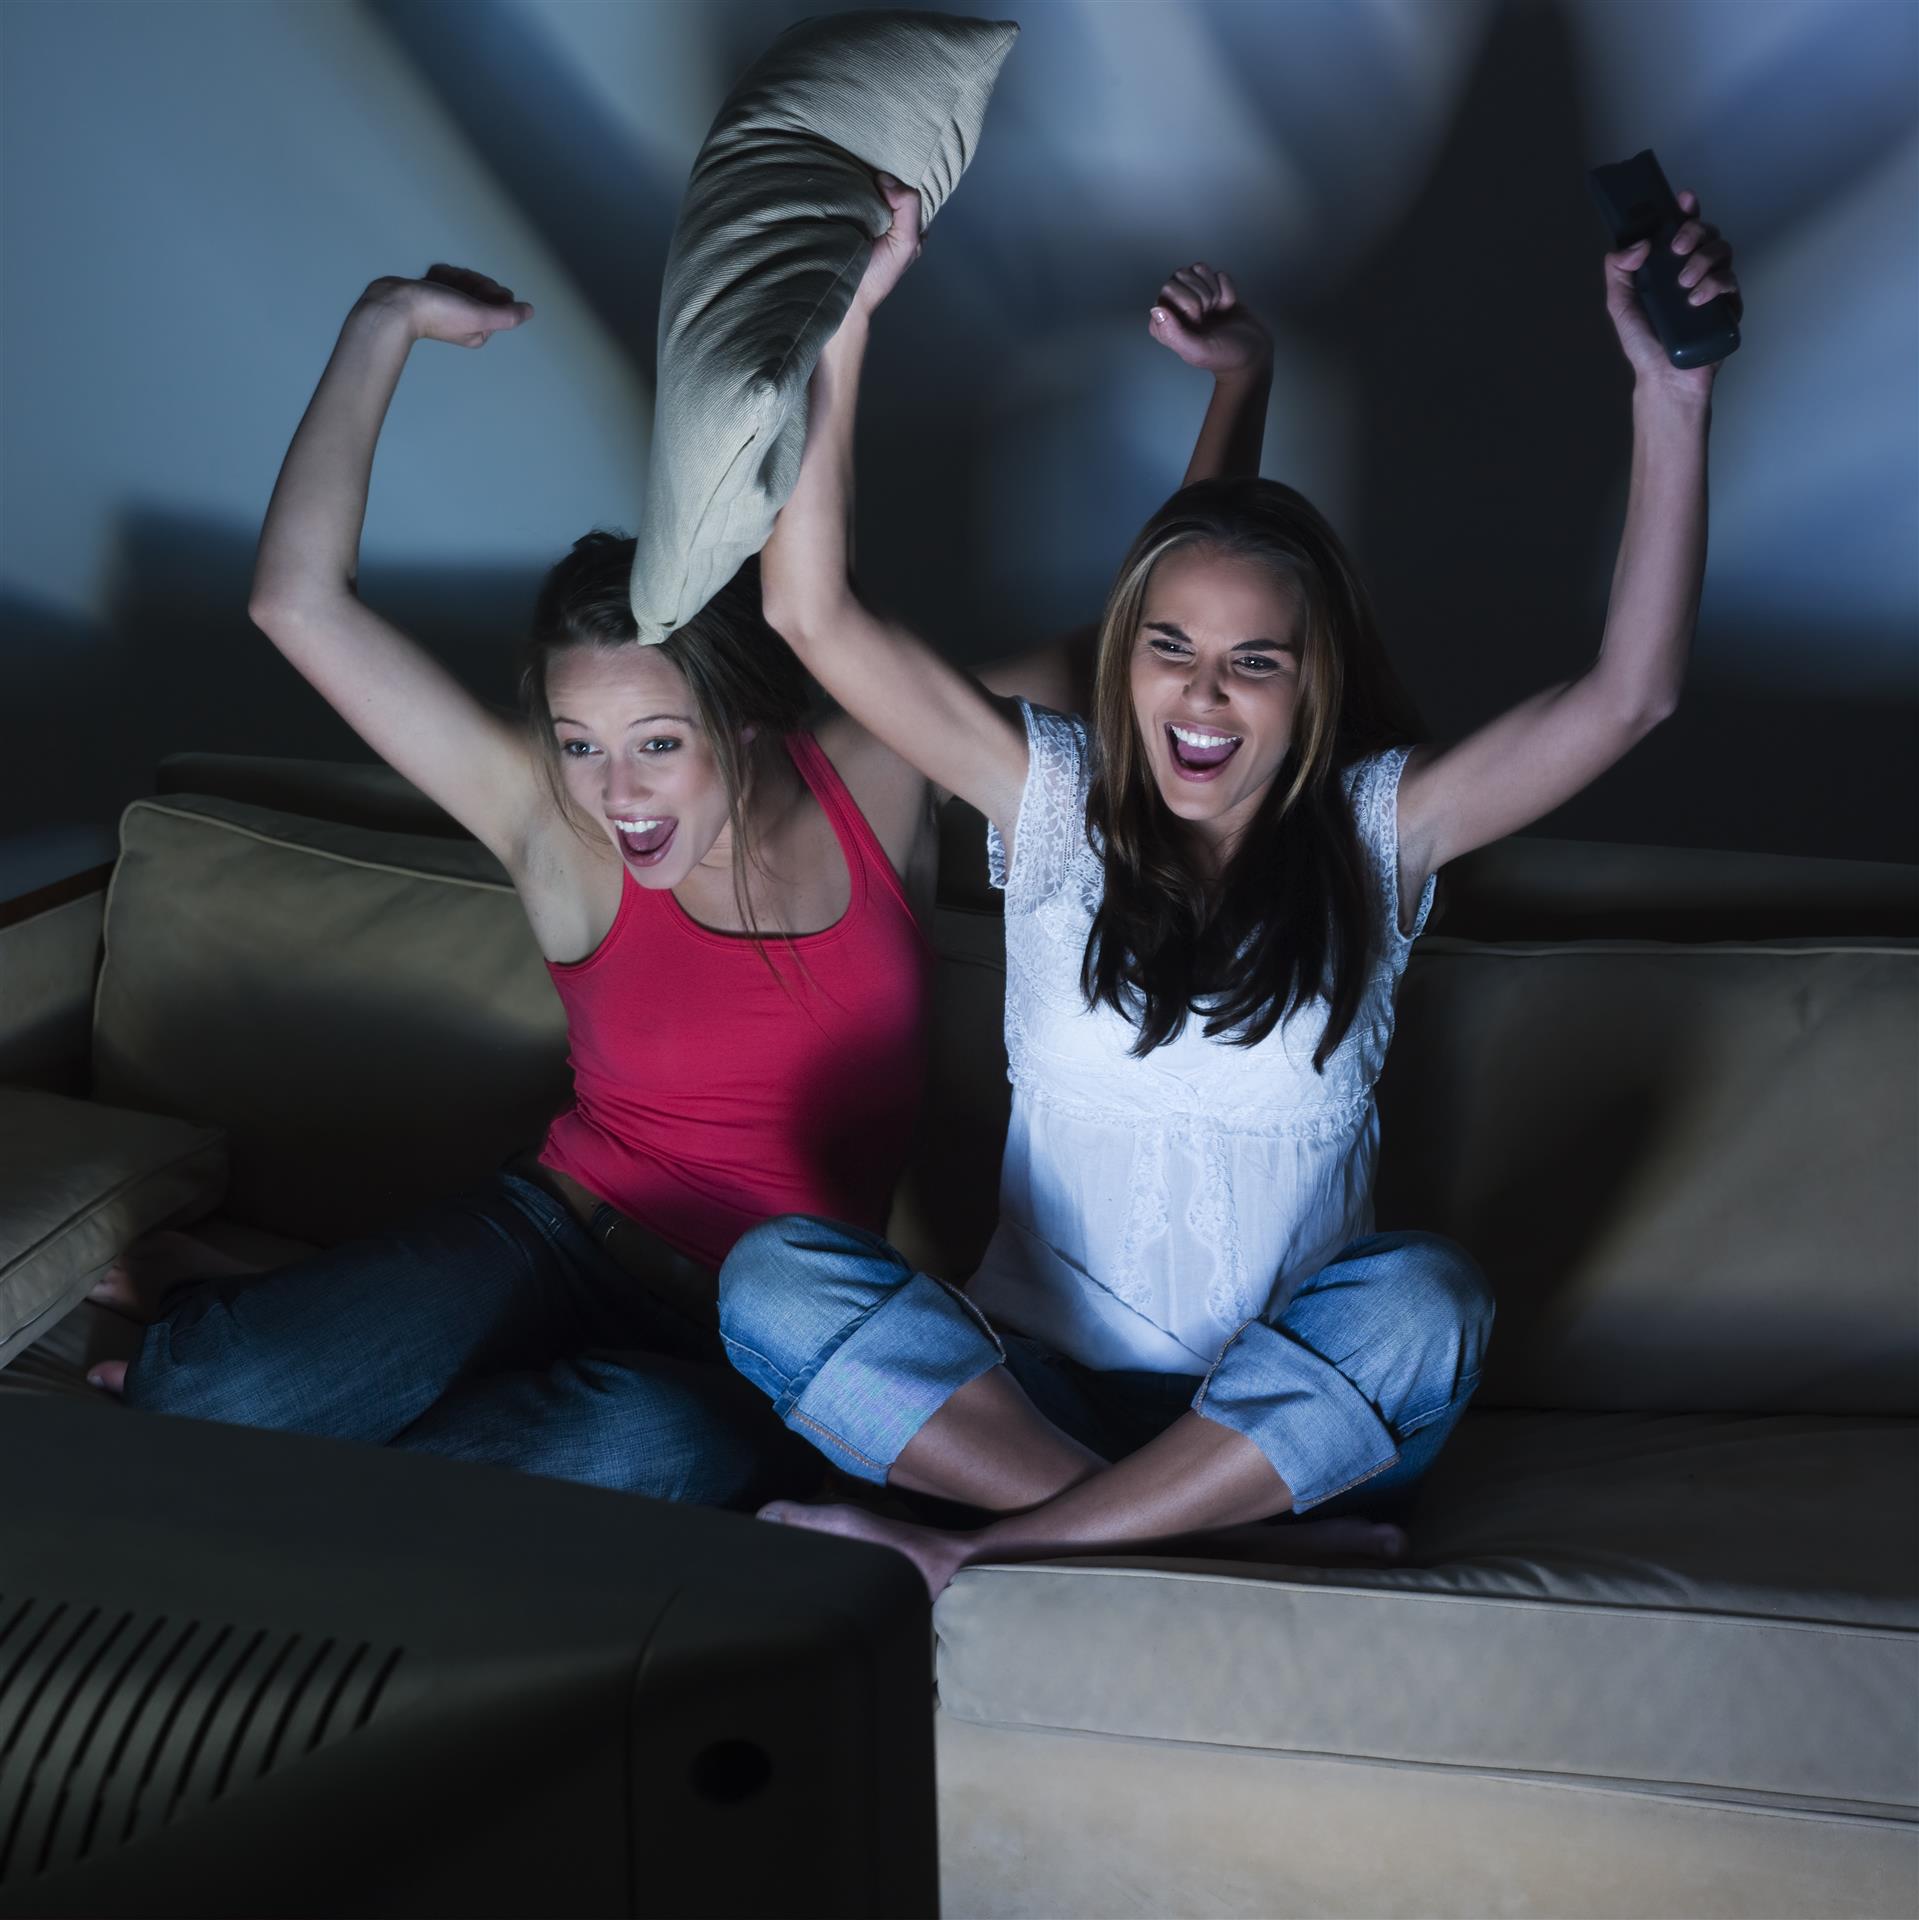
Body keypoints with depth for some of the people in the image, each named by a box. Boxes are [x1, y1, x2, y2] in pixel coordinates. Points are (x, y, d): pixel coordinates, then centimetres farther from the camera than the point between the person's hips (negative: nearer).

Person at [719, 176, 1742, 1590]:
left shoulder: (1380, 833, 0)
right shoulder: (1054, 798, 1)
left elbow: (1631, 693, -12)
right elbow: (813, 612, -9)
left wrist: (1673, 398, -21)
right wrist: (847, 311, -15)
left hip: (1282, 1415, 0)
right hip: (1032, 1389, 1)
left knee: (1422, 1299, -34)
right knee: (774, 1278, -25)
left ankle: (986, 1553, -25)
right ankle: (1231, 1548, -30)